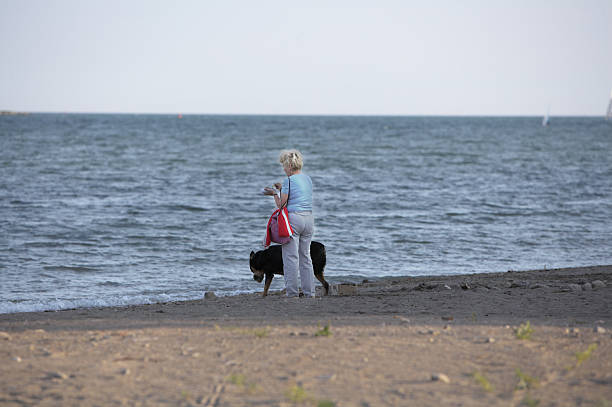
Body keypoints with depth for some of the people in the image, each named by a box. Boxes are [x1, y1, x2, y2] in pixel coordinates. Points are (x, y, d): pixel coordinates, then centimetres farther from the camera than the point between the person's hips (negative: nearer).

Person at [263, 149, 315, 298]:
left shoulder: (289, 181, -10)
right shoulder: (308, 179, 12)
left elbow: (281, 205, -8)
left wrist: (275, 193, 9)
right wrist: (282, 189, 23)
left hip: (293, 218, -7)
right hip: (309, 218, 7)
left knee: (291, 257, -3)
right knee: (305, 256, 12)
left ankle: (292, 293, -4)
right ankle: (309, 293, 10)